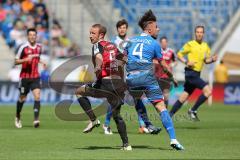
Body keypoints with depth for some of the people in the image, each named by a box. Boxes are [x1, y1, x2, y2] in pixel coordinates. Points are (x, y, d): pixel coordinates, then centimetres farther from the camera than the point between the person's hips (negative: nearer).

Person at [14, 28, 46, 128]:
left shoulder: (39, 47, 5)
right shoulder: (23, 47, -10)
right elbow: (16, 61, -8)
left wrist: (41, 62, 5)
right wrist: (26, 59, -25)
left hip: (35, 76, 3)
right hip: (25, 76, -3)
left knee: (37, 96, -15)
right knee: (22, 98, 8)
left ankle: (36, 119, -20)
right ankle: (18, 118, 32)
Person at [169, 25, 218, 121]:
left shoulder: (206, 46, 12)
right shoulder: (190, 44, -6)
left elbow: (206, 60, 20)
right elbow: (179, 54, -1)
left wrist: (212, 59, -2)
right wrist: (186, 62, -17)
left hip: (197, 74, 7)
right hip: (191, 73, -7)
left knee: (184, 97, 10)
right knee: (208, 91, -18)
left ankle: (170, 114, 17)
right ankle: (193, 111, -8)